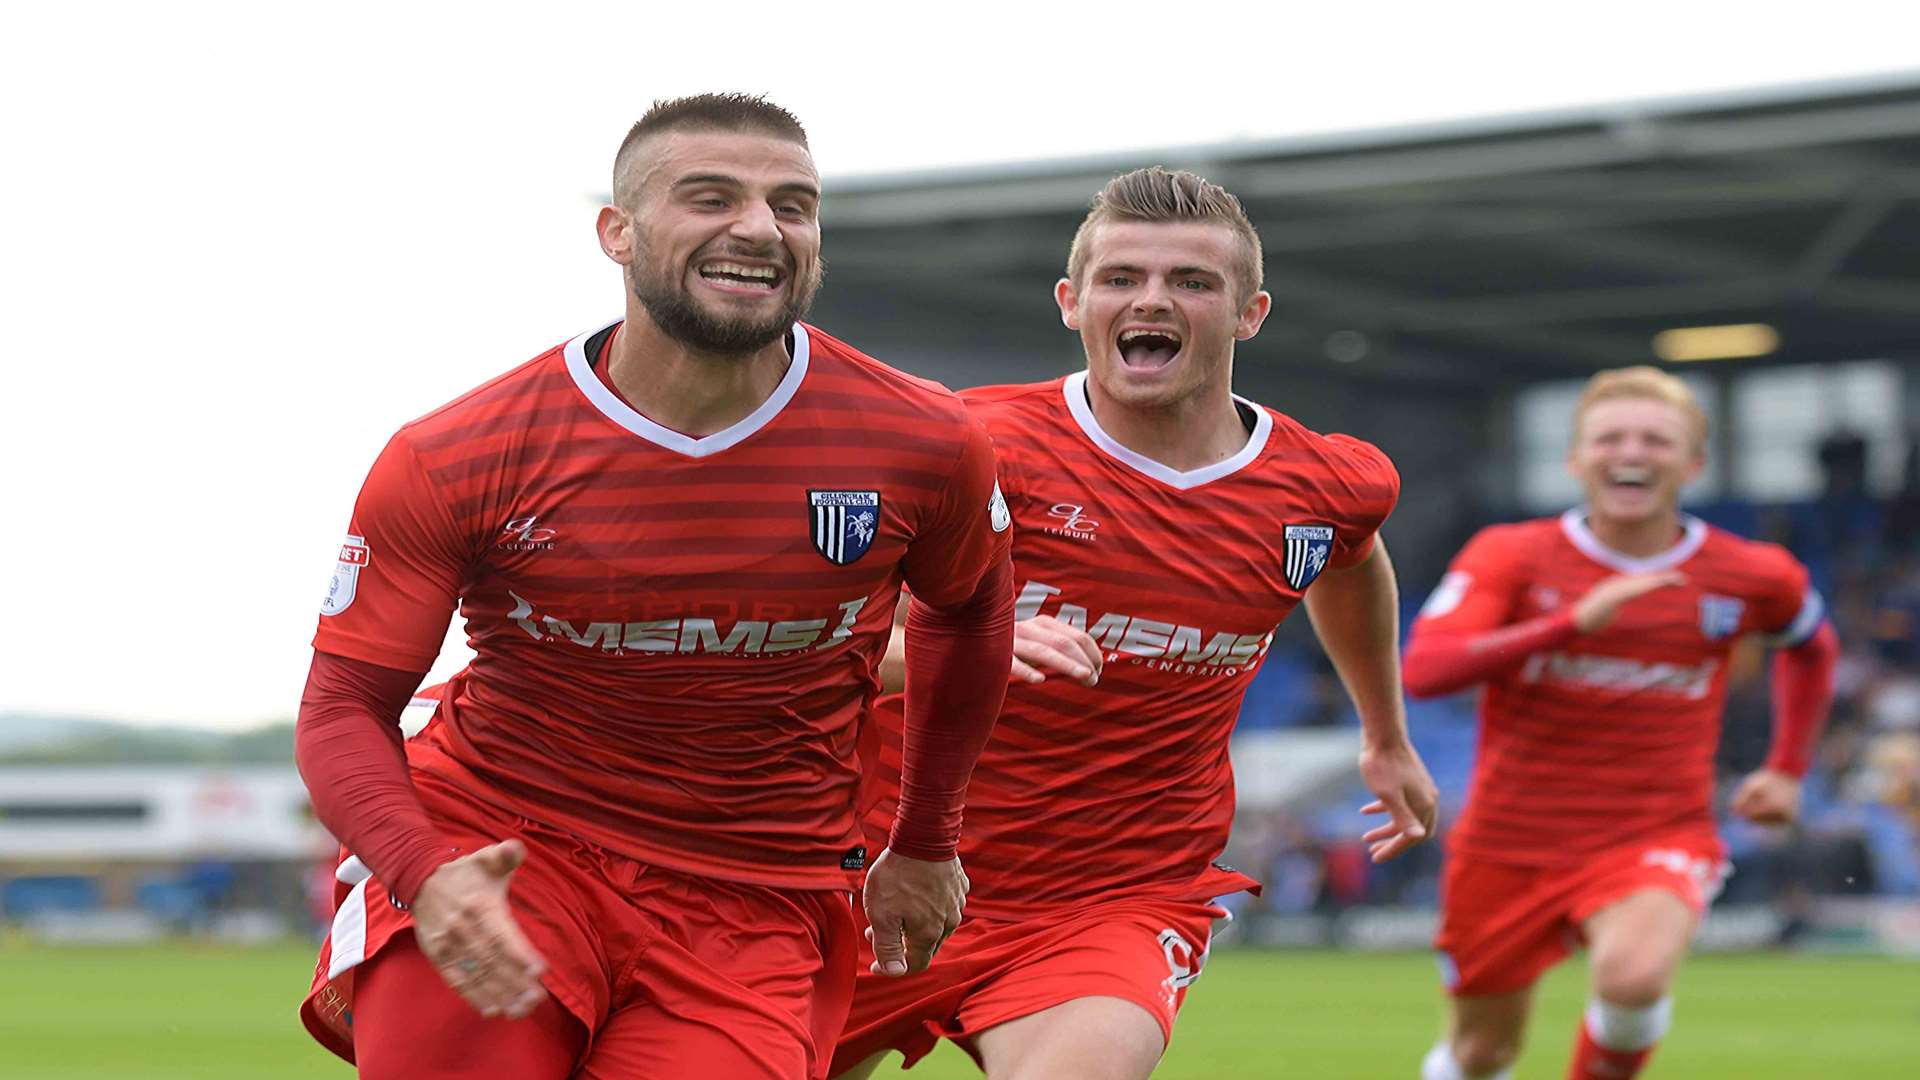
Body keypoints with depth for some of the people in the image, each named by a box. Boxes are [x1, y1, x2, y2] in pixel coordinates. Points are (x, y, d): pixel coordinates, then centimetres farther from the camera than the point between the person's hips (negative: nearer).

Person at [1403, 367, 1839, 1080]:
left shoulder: (1754, 577, -1)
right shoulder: (1511, 555, -7)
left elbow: (1811, 645, 23)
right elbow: (1422, 671, -23)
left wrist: (1787, 770, 15)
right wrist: (1574, 622, -31)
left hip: (1658, 840, -1)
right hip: (1509, 845, 1)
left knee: (1634, 975, -33)